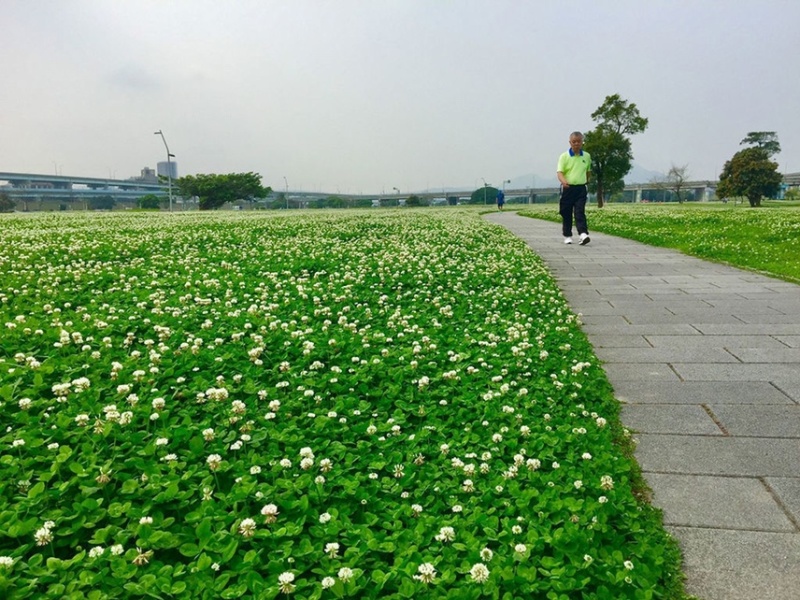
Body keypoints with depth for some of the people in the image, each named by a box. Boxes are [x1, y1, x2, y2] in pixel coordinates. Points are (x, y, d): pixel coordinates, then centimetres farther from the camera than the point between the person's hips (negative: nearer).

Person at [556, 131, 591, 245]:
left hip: (581, 188, 1)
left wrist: (586, 180, 21)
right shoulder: (564, 156, -3)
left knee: (580, 212, -11)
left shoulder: (587, 156, 7)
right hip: (567, 188, -1)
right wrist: (563, 181, -30)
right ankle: (567, 236, 18)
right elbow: (559, 172, -12)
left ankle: (583, 234, -20)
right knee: (566, 213, 7)